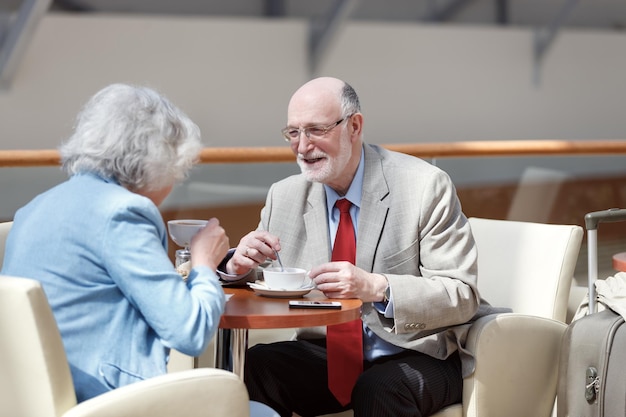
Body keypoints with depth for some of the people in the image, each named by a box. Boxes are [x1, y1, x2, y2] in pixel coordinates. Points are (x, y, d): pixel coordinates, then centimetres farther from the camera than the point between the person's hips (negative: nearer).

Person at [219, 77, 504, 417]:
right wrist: (238, 266, -15)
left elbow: (461, 297, -14)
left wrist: (377, 288, -31)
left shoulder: (426, 187, -10)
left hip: (416, 354, -4)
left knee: (379, 389, -35)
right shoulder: (284, 196, 4)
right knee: (252, 366, -23)